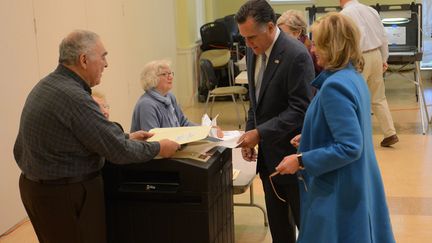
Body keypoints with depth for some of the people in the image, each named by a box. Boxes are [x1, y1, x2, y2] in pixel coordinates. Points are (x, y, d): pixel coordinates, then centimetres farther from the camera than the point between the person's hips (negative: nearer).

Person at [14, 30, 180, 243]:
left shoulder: (46, 85, 6)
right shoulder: (74, 97, -25)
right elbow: (119, 151, -22)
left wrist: (126, 138, 11)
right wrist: (158, 148, -8)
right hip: (68, 194, -10)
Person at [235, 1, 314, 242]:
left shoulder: (296, 55, -20)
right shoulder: (254, 51, 5)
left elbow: (300, 109, -21)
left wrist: (259, 133, -24)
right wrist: (250, 135, 7)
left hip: (291, 153, -7)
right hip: (268, 153, 7)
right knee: (278, 223, 17)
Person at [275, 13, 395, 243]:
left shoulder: (334, 86, -24)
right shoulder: (354, 77, 6)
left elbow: (349, 147, -27)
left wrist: (301, 161, -21)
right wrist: (311, 138, 16)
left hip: (338, 191, -9)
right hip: (357, 184, 9)